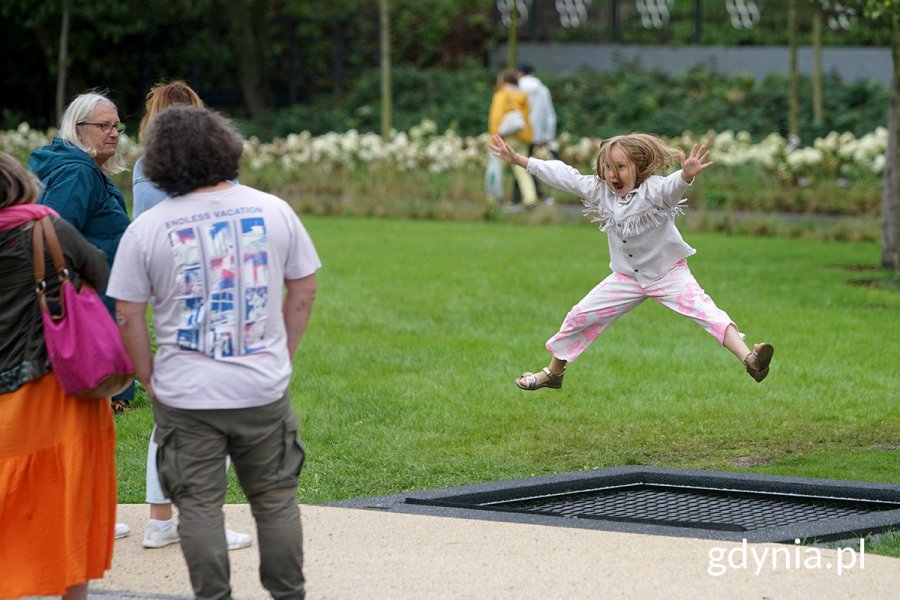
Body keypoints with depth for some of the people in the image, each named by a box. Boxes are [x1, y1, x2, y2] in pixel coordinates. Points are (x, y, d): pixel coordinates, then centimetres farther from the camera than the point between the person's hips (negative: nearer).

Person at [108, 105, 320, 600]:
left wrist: (149, 378, 6)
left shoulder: (146, 229, -8)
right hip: (264, 390, 2)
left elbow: (127, 318, -6)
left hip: (186, 396, -2)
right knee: (276, 499, 15)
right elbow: (303, 290, 6)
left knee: (198, 505, 7)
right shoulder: (273, 211, -1)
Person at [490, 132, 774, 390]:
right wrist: (519, 160, 4)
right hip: (627, 278, 6)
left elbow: (673, 186, -46)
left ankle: (750, 359, -40)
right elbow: (563, 175, 1)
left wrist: (687, 175, -71)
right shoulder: (599, 190, -7)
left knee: (706, 311, -26)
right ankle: (553, 372, 31)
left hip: (669, 272, -5)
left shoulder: (653, 190, -24)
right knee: (580, 317, 9)